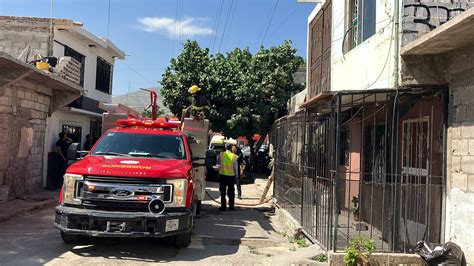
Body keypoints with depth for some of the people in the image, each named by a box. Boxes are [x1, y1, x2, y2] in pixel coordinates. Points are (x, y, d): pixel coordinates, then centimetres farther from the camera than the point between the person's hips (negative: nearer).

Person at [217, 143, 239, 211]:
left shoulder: (221, 154, -4)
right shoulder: (234, 156, -7)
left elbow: (218, 163, 12)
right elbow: (236, 168, -1)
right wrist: (236, 176, 9)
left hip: (222, 175, 1)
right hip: (231, 176, 0)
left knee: (222, 192, 8)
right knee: (231, 192, 10)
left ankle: (223, 206, 9)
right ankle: (231, 206, 13)